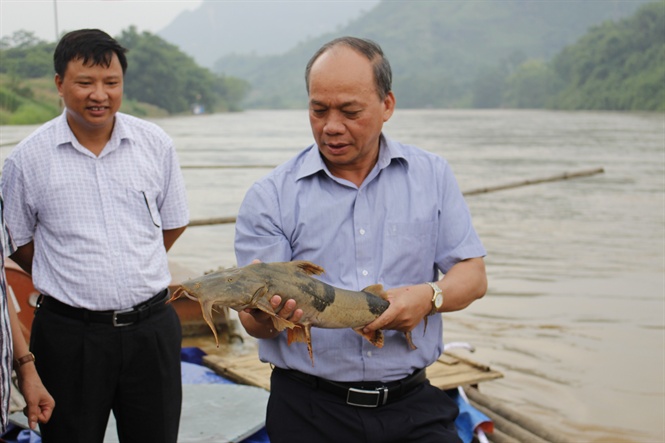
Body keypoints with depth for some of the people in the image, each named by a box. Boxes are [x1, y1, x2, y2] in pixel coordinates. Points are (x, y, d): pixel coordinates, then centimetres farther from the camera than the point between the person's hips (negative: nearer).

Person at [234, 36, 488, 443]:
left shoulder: (433, 176, 5)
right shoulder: (269, 197, -2)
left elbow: (473, 276, 5)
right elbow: (253, 322, -5)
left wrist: (430, 296, -16)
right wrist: (265, 314, -29)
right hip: (309, 410, -1)